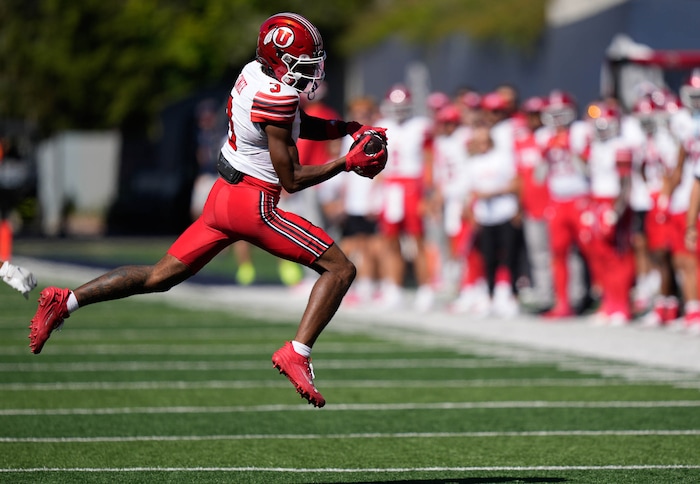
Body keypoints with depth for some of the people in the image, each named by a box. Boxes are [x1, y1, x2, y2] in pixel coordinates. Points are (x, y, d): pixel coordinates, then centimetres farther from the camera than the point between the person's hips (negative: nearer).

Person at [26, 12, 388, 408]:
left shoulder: (255, 71, 7)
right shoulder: (276, 97, -20)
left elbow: (300, 124, 23)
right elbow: (292, 180, -16)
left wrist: (350, 129, 13)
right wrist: (348, 163, -11)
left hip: (224, 196, 9)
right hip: (254, 205, -9)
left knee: (160, 277, 16)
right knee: (340, 269, -3)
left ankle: (64, 301, 12)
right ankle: (297, 354, -14)